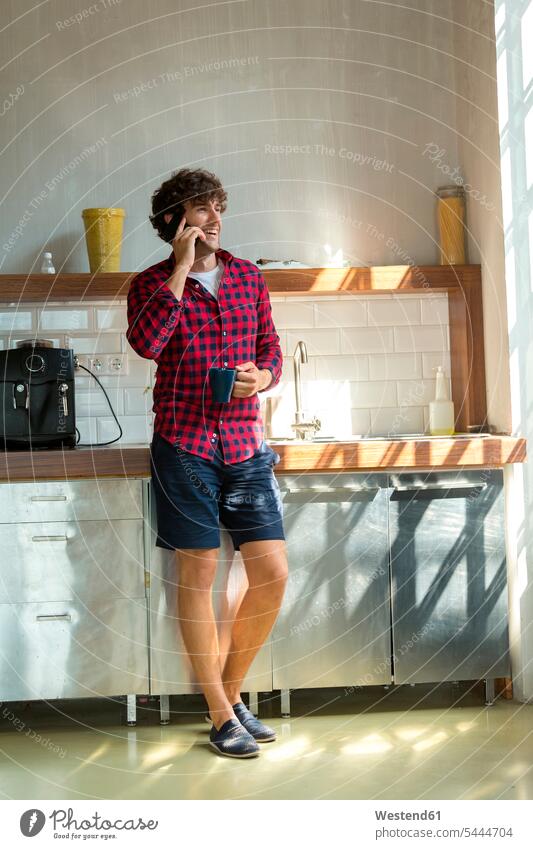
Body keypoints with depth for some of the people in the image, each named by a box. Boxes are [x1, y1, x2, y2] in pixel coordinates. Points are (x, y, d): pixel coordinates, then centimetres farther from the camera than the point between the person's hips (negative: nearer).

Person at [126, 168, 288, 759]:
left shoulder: (248, 276, 13)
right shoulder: (152, 283, 2)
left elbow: (272, 352, 17)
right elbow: (145, 342, -19)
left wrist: (261, 377, -6)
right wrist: (182, 267, -14)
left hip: (245, 444, 4)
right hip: (184, 444, -4)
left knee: (272, 573, -1)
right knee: (197, 574, 0)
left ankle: (232, 690, 20)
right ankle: (220, 714, 13)